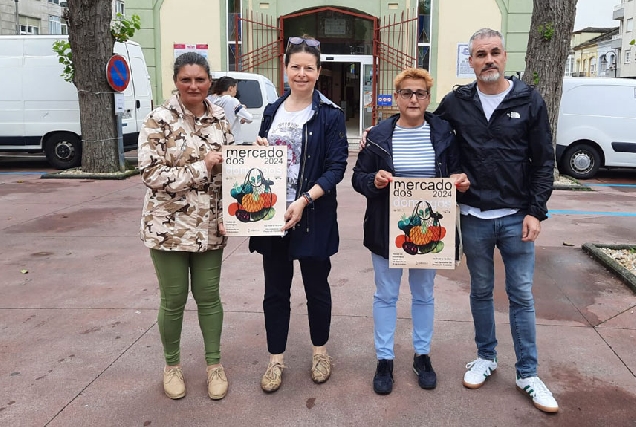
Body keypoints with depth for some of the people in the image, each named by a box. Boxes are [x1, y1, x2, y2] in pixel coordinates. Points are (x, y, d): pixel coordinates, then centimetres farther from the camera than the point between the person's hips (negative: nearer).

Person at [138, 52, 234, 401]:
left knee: (208, 296, 11)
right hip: (169, 226, -3)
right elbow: (151, 174, -15)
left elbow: (229, 169, 11)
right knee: (173, 299, 8)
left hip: (209, 226, 3)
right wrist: (201, 168, -19)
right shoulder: (159, 120, -9)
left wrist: (227, 215, -1)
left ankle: (214, 363, 29)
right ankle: (172, 364, 30)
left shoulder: (219, 119, 4)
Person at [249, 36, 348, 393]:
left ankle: (320, 351, 31)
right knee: (276, 289, 10)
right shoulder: (272, 111, 10)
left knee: (316, 286, 11)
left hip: (313, 216, -3)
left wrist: (304, 200, -22)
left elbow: (336, 167, -11)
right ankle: (276, 359, 24)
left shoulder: (330, 114, -4)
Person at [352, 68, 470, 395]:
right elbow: (358, 177, -1)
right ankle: (384, 359, 23)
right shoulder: (379, 135, -3)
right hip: (387, 229, -1)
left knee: (424, 294, 15)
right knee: (386, 295, 8)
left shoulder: (443, 132, 1)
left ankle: (422, 355, 32)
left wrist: (460, 180, -15)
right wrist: (375, 181, -22)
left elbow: (457, 171, 8)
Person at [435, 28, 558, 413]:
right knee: (481, 292, 14)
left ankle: (528, 374, 21)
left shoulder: (529, 101, -2)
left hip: (517, 218, -1)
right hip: (474, 219, 1)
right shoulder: (456, 103, 1)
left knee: (522, 296, 7)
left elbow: (545, 161, -1)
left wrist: (536, 212, -7)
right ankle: (486, 357, 33)